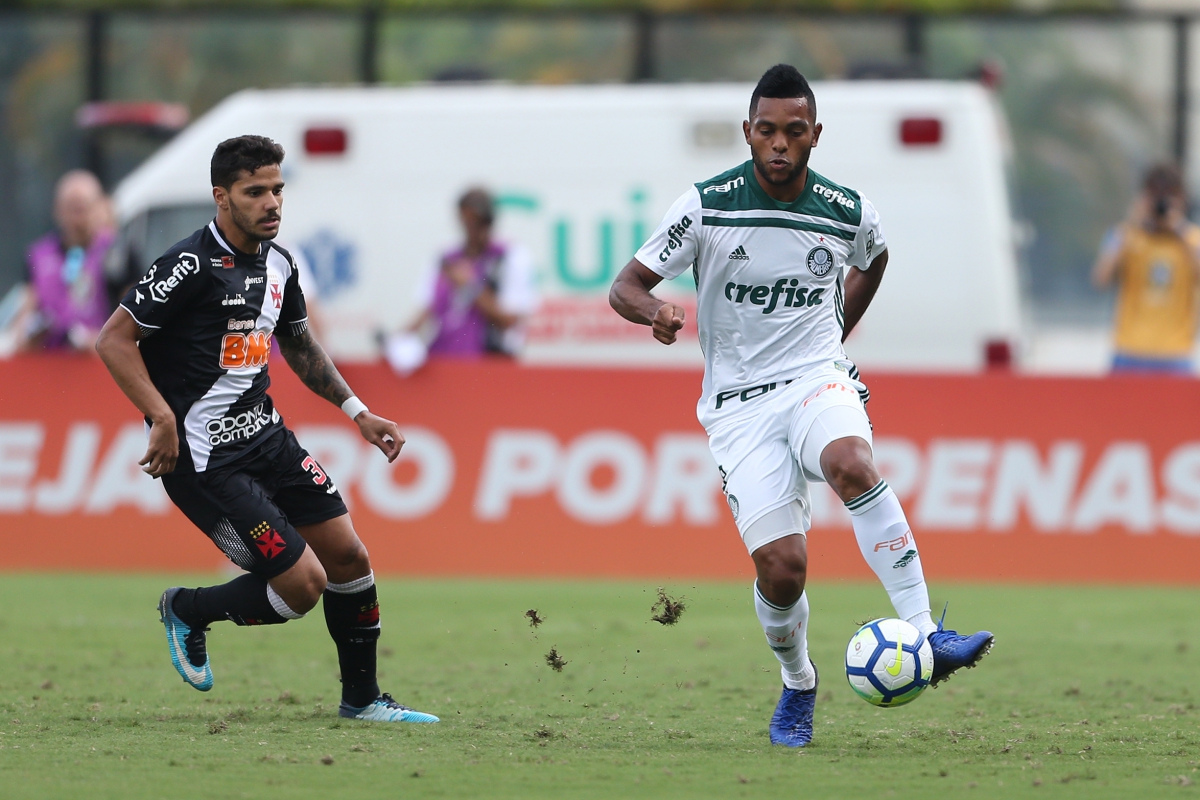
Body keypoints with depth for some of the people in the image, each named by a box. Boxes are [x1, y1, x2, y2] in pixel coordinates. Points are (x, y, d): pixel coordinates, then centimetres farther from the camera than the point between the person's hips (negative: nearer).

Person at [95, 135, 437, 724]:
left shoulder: (278, 264, 8)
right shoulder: (193, 265, -18)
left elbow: (299, 345, 25)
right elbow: (114, 339, -17)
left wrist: (357, 413, 20)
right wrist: (164, 420, -24)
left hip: (265, 434, 8)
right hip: (205, 458, -8)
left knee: (348, 556, 6)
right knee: (303, 584, -11)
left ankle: (362, 698, 24)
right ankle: (188, 611, 16)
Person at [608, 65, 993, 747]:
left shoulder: (850, 213, -1)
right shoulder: (707, 206, -7)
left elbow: (873, 259, 25)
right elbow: (625, 287, -4)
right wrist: (656, 311, -26)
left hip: (817, 377, 1)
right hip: (739, 402, -1)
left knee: (851, 463, -35)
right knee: (781, 565, -14)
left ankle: (926, 638, -38)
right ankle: (798, 688, 17)